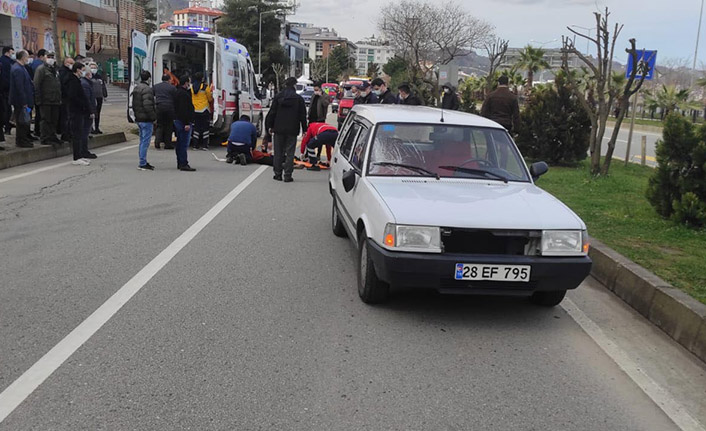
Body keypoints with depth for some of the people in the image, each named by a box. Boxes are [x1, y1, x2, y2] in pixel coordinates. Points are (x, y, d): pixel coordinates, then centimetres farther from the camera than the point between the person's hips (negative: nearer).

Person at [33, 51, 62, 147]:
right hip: (45, 100, -7)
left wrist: (59, 98, 15)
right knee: (45, 119, -5)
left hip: (55, 101, 7)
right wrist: (38, 99, -17)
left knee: (54, 120, 11)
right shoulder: (41, 69, -5)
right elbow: (36, 85, -11)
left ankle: (52, 136, 19)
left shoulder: (55, 70, 19)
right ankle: (45, 138, -1)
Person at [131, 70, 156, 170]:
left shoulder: (136, 88, 16)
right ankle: (142, 164, -5)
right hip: (146, 119, -10)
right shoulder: (147, 89, -16)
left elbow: (134, 104, 21)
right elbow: (148, 105, -23)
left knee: (142, 140, 16)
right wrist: (154, 117, -16)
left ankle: (143, 162, 21)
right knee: (145, 141, -6)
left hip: (139, 118, 10)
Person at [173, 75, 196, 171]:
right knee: (184, 143, -10)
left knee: (180, 143, 13)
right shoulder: (183, 94, -16)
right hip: (183, 122, -11)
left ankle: (179, 163, 19)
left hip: (177, 120, 11)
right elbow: (184, 109, -22)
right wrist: (187, 123, -23)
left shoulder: (178, 92, 17)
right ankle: (183, 164, -12)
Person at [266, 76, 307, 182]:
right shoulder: (298, 98, -2)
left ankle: (278, 174, 12)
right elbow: (303, 115, 2)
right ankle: (288, 175, -2)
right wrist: (304, 129, 9)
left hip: (279, 129, 1)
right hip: (292, 130, -1)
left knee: (278, 152, 10)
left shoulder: (278, 97, 2)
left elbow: (272, 112, 4)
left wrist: (270, 126, 12)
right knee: (290, 153, 1)